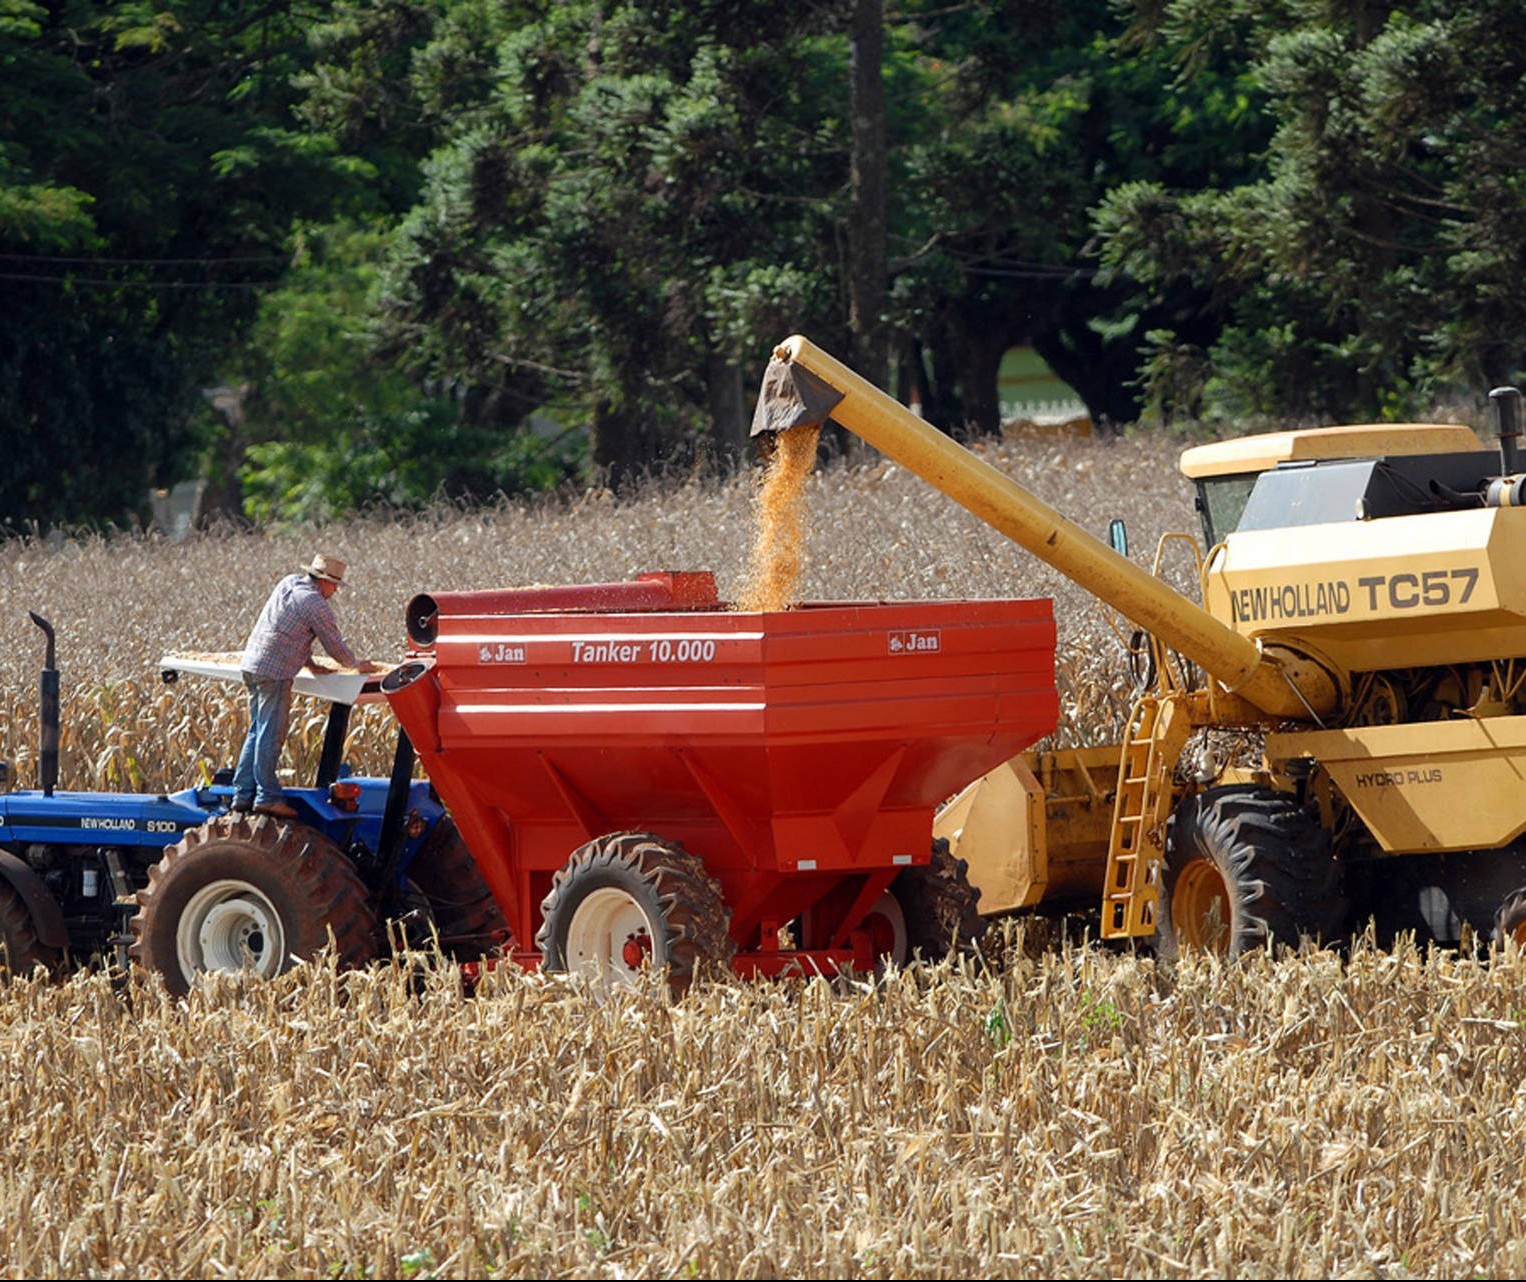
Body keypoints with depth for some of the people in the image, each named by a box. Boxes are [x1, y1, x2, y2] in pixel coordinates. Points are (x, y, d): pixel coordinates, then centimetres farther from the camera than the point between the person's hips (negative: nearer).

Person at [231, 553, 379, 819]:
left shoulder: (289, 583, 16)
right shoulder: (316, 604, -10)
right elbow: (335, 646, -3)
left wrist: (310, 662, 29)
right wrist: (357, 665, 15)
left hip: (251, 663, 9)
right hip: (274, 672, -9)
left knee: (257, 732, 12)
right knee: (270, 735, -7)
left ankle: (243, 795, 10)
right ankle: (267, 797, -8)